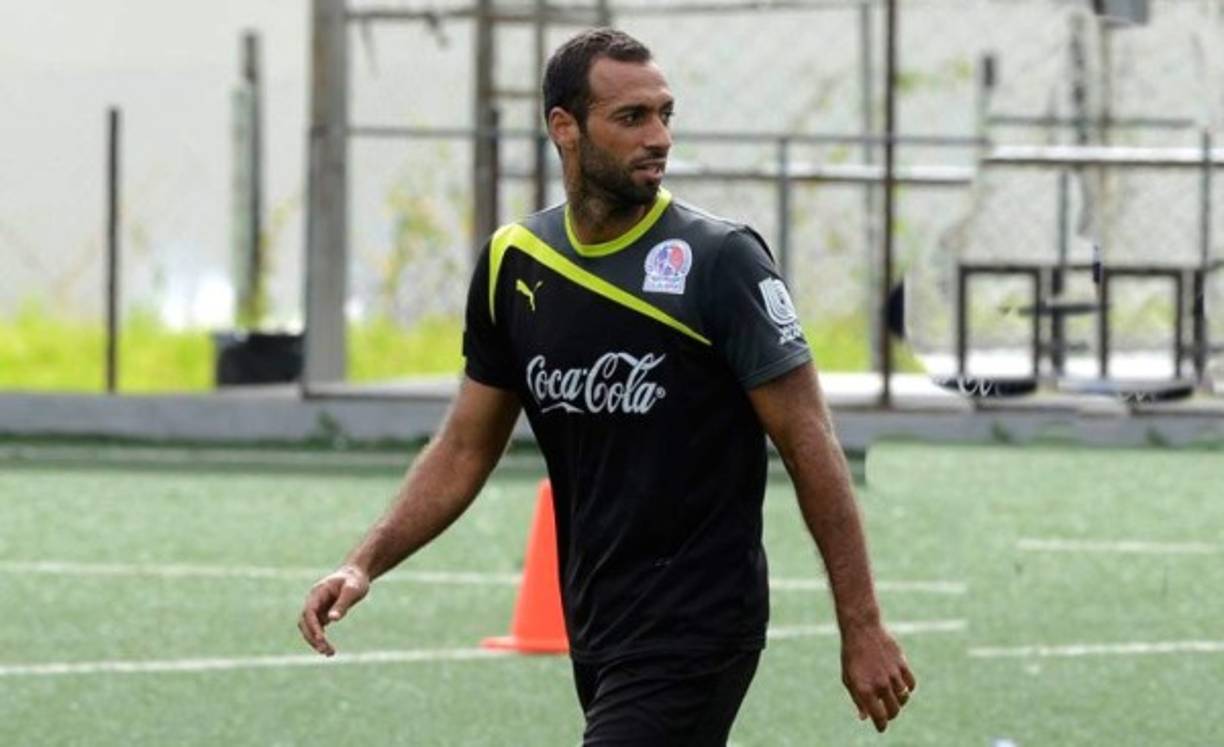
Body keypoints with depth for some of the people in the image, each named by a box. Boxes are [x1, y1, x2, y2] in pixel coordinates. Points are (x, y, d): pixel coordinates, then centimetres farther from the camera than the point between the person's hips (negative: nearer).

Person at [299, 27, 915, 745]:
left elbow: (809, 444, -10)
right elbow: (466, 447, 14)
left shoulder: (719, 260, -11)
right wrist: (365, 565, 1)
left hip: (697, 628, -6)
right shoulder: (514, 264, 6)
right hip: (595, 627, 6)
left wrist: (862, 628, -12)